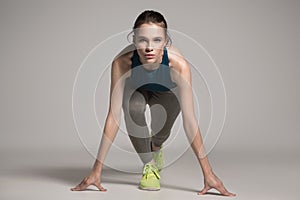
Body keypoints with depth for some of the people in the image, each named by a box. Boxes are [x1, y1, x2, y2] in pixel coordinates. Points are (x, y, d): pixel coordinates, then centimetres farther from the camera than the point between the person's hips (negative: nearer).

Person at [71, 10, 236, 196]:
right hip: (135, 90, -1)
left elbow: (189, 119, -38)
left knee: (161, 132, -16)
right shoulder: (122, 62, -39)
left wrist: (208, 173, -39)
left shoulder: (178, 63, -41)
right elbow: (113, 115, -36)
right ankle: (148, 164, -11)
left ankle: (156, 147, 24)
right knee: (134, 107, -32)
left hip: (167, 93, 1)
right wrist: (97, 170, -37)